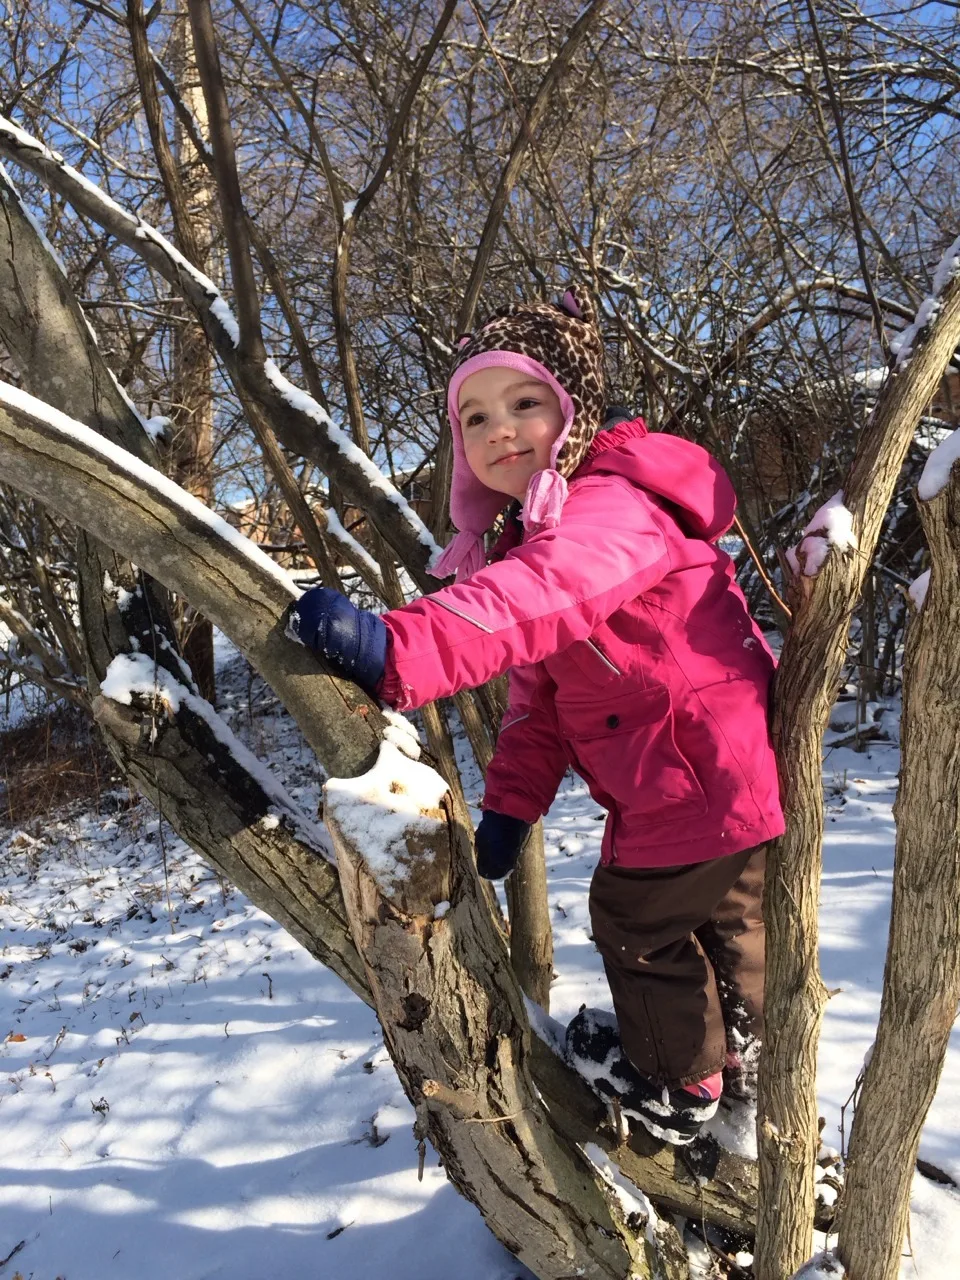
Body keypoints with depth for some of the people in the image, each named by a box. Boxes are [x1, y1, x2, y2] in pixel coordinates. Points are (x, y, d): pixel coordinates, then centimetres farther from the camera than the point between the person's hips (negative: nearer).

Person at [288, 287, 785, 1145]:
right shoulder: (537, 527, 8)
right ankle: (744, 1050, 56)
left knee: (638, 918, 11)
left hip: (699, 776, -10)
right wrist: (510, 805, -2)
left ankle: (678, 1086, 36)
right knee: (728, 913, 29)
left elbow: (536, 599, -48)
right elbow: (539, 695, 6)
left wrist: (402, 649, -61)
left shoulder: (611, 507, -24)